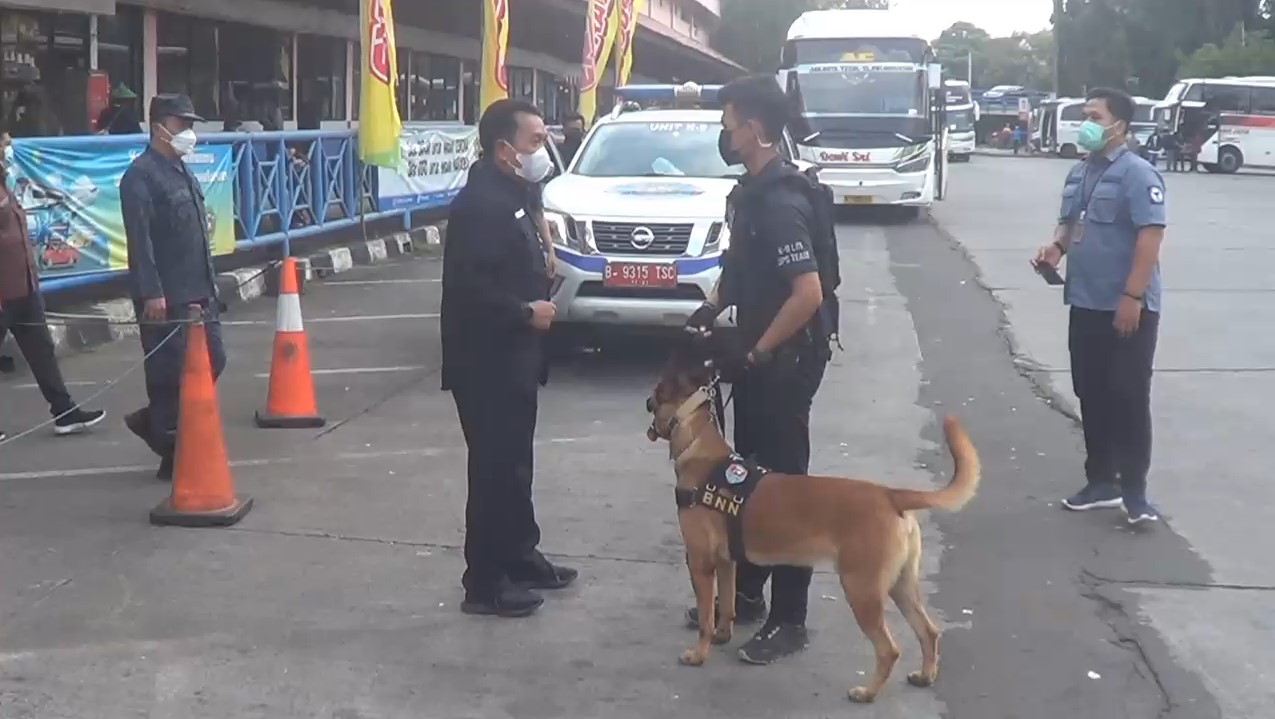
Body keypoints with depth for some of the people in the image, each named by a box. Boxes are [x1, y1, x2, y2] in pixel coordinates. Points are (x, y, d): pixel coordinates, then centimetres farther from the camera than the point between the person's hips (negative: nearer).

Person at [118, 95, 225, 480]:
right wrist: (151, 292, -24)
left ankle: (153, 420, 28)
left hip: (199, 293, 9)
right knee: (171, 373, -2)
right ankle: (173, 455, 9)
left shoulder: (183, 172, 17)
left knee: (213, 361, 11)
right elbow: (140, 239, -19)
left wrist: (209, 281, 21)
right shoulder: (141, 175, -12)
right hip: (165, 298, -9)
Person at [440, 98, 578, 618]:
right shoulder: (480, 202, -20)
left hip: (511, 358, 10)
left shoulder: (511, 194, 14)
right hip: (487, 362, -10)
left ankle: (521, 557, 32)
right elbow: (468, 286, -27)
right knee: (495, 470, -3)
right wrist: (526, 312, -19)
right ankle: (485, 583, 5)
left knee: (514, 463, 19)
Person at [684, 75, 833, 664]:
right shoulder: (751, 190, 8)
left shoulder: (781, 202, -22)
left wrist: (757, 354, -20)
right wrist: (714, 305, 6)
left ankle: (788, 621, 10)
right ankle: (745, 593, 32)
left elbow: (809, 294, -27)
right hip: (758, 356, 10)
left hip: (785, 362, -10)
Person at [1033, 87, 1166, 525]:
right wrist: (1056, 247, 1)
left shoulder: (1137, 174, -14)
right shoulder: (1079, 174, 12)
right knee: (1092, 396, 13)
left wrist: (1132, 296, -23)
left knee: (1129, 399, -2)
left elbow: (1151, 236, -19)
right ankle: (1101, 481, 24)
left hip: (1127, 308, -8)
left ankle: (1134, 489, 7)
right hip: (1086, 304, 8)